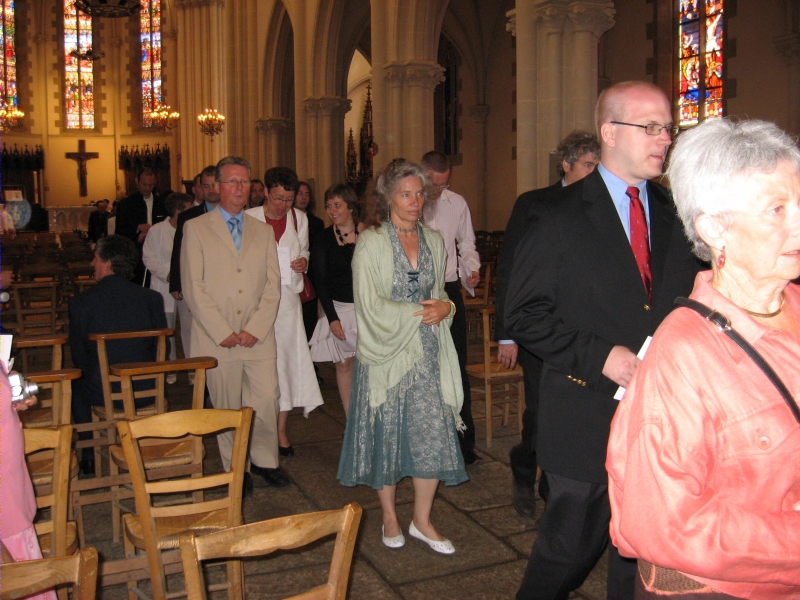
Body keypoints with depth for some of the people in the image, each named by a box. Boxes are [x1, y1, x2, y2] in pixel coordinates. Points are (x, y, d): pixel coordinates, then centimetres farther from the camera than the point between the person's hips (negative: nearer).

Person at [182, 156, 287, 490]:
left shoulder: (264, 232, 13)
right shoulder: (196, 229, 3)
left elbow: (273, 285, 6)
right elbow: (193, 288, -4)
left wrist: (255, 329, -6)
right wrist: (223, 333, -11)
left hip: (259, 337, 3)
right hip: (216, 339, -2)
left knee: (267, 402, 1)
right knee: (226, 408, 5)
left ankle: (265, 460, 23)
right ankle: (235, 468, 22)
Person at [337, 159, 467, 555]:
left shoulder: (434, 241, 10)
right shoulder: (371, 242, -5)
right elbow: (370, 305, -11)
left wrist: (445, 307, -5)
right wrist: (419, 312, -13)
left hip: (427, 351, 4)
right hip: (386, 351, -4)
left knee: (433, 433, 0)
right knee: (386, 434, 6)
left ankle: (422, 521, 17)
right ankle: (390, 518, 24)